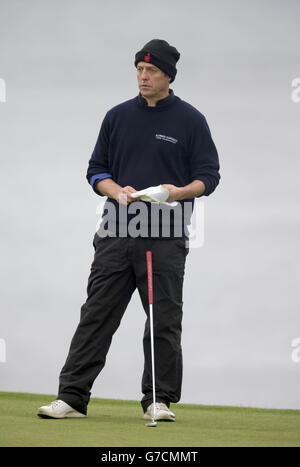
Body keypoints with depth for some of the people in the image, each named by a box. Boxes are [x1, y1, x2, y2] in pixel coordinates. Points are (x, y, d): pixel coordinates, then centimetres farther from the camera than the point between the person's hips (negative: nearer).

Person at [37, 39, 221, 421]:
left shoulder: (190, 121, 4)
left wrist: (179, 192, -17)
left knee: (164, 322, 1)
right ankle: (72, 397, 0)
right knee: (96, 317, 0)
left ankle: (160, 400, 11)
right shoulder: (118, 117, 12)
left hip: (166, 238, -2)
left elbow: (208, 175, 3)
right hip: (116, 233, 2)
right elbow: (96, 170, 14)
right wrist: (117, 191, -7)